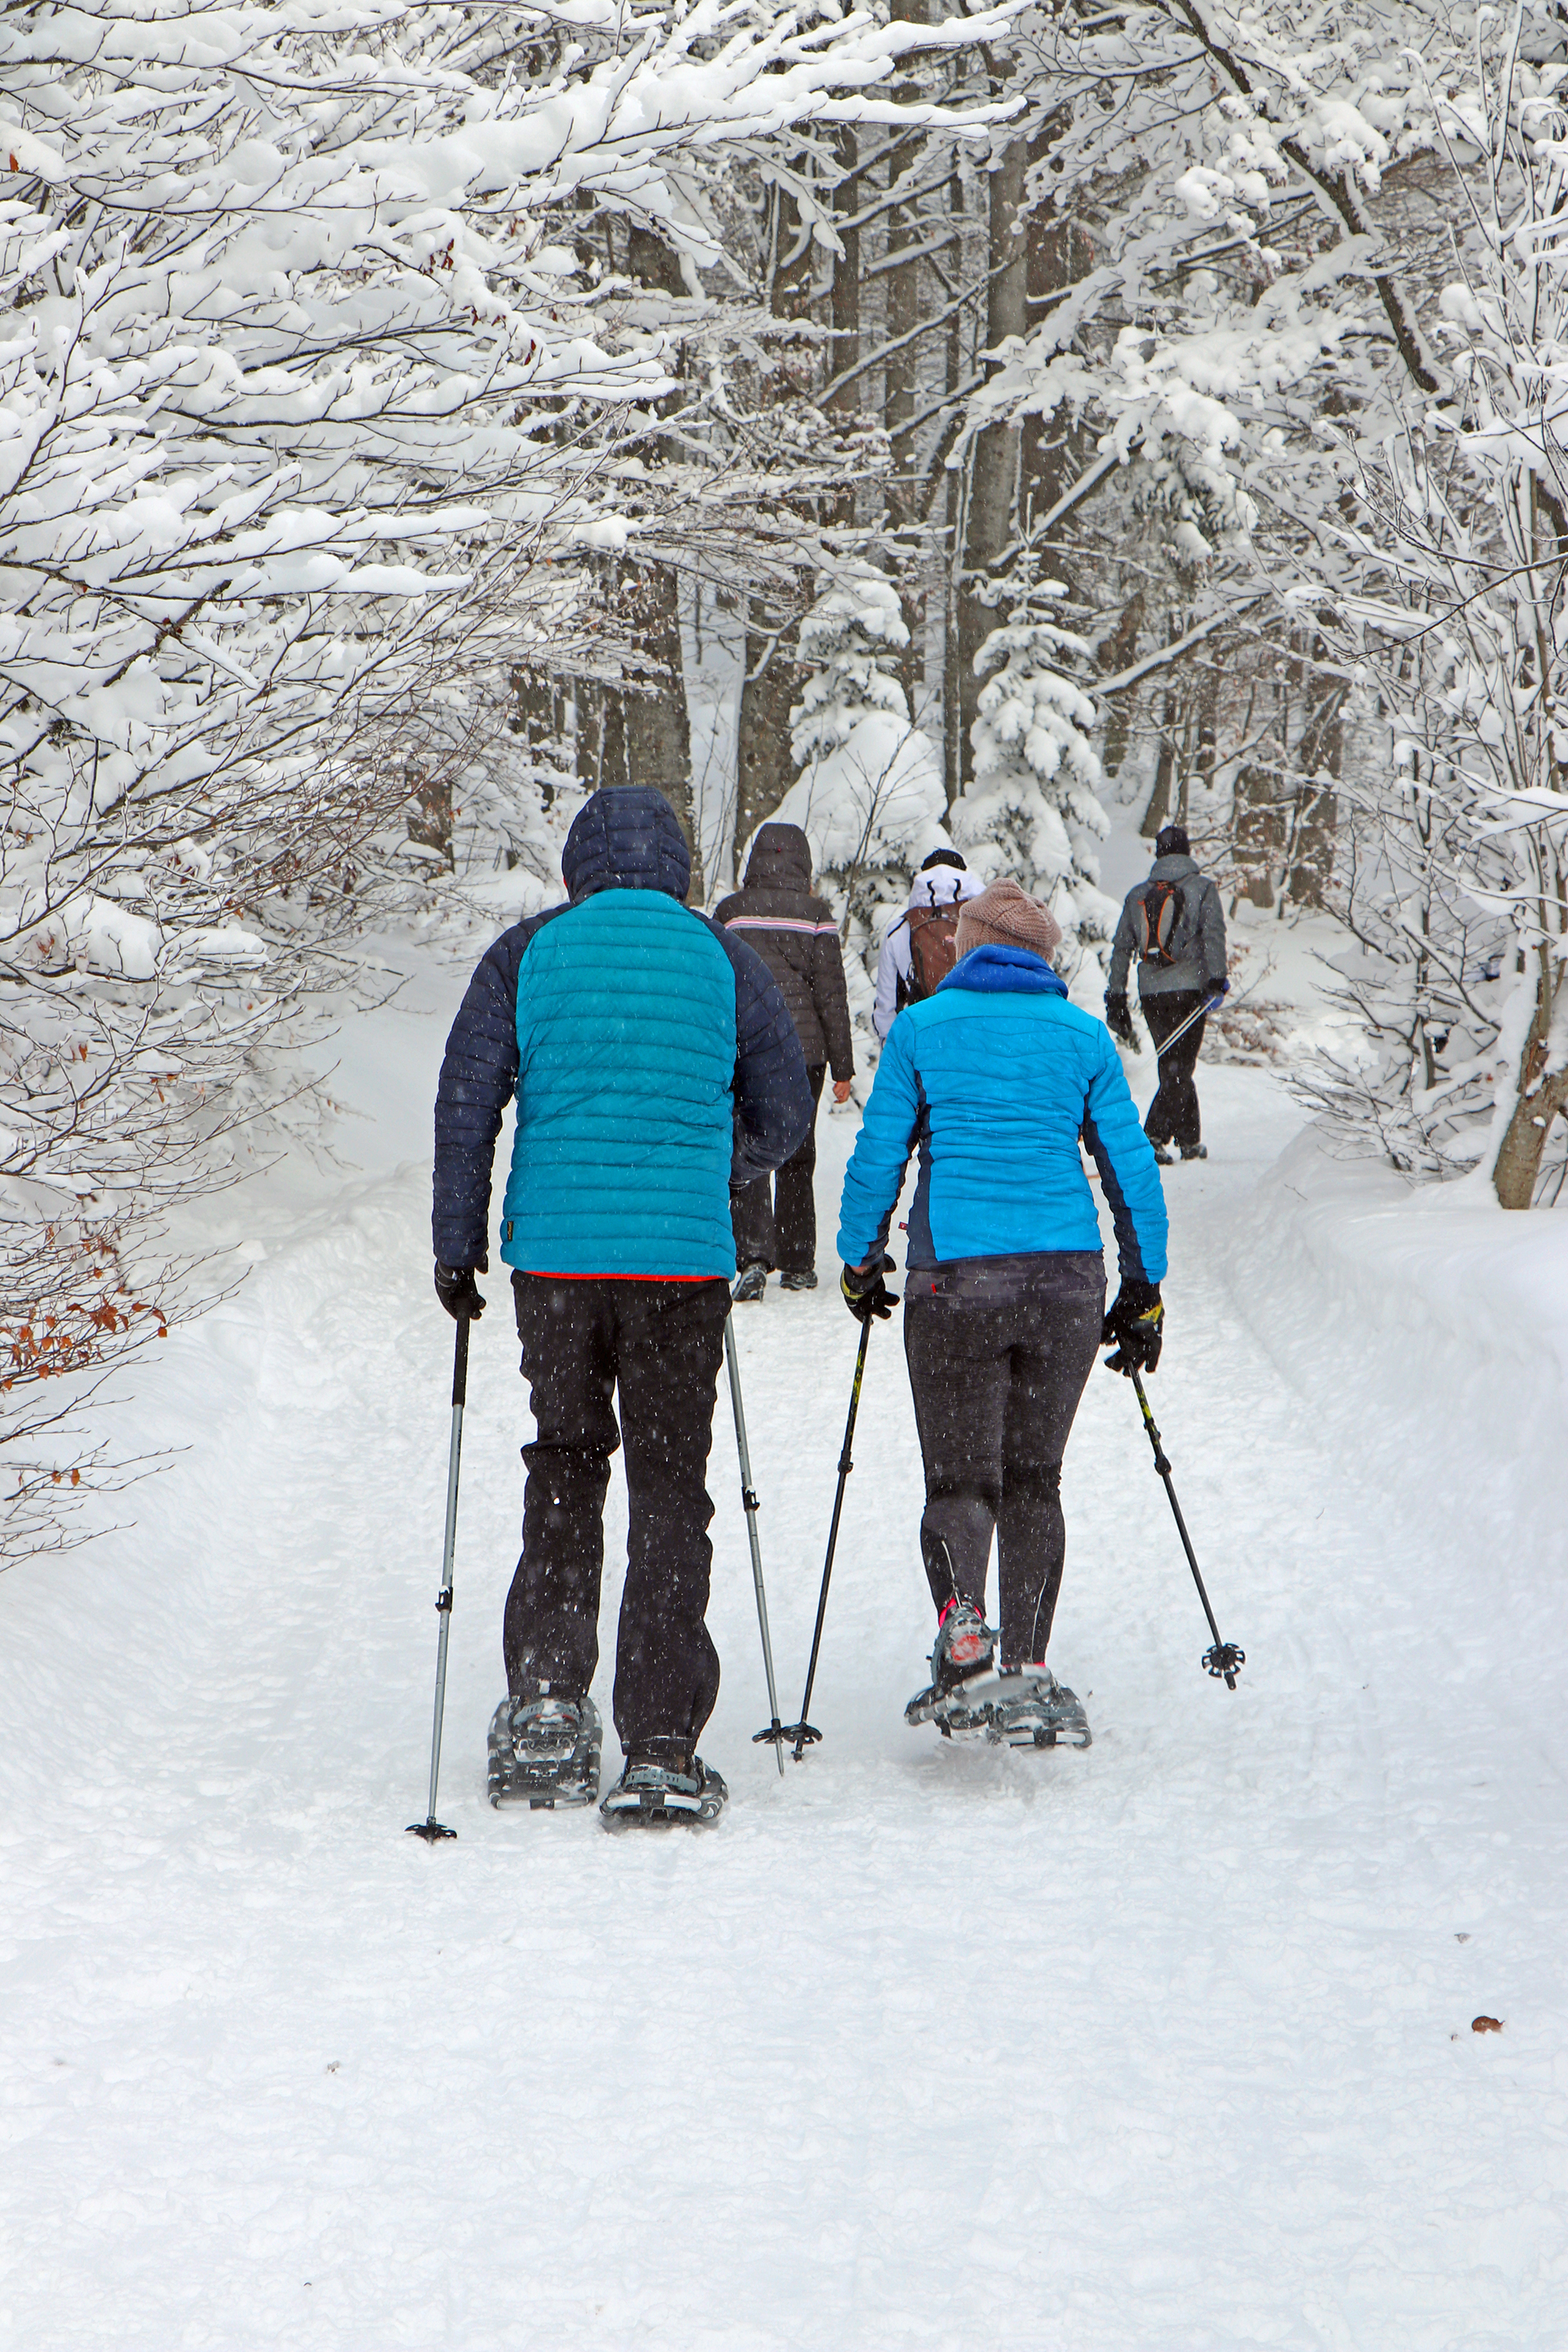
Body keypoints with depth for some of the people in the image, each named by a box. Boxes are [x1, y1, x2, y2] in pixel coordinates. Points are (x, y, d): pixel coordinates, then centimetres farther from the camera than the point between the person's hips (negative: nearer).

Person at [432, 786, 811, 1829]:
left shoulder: (528, 953, 4)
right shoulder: (725, 959, 4)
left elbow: (464, 1106, 1)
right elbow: (785, 1118, 9)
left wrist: (458, 1248, 9)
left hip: (554, 1253, 1)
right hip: (682, 1261, -1)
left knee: (564, 1471, 17)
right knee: (669, 1491, 4)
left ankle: (545, 1704, 13)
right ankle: (660, 1746, 0)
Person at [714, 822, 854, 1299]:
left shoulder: (730, 911, 0)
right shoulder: (814, 913, -1)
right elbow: (831, 994, -1)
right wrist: (842, 1066, 3)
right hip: (803, 1049, 1)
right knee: (797, 1155, 13)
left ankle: (753, 1252, -22)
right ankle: (798, 1264, 17)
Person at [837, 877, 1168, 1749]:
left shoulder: (922, 1027, 6)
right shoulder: (1085, 1036, 10)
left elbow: (878, 1155, 6)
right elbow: (1132, 1166, 9)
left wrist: (860, 1260, 19)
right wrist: (1145, 1292, 16)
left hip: (955, 1276, -2)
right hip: (1067, 1276, 2)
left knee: (961, 1477, 5)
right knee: (1034, 1478, 13)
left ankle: (963, 1630, -21)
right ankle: (1027, 1673, 7)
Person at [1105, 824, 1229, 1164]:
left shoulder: (1137, 895, 12)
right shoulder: (1202, 887, 2)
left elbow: (1121, 947, 10)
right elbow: (1213, 934, -12)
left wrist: (1116, 998, 12)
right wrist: (1217, 977, -16)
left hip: (1150, 992, 4)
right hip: (1189, 987, -4)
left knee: (1174, 1065, 15)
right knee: (1178, 1067, -1)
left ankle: (1190, 1139, 16)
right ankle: (1155, 1137, -15)